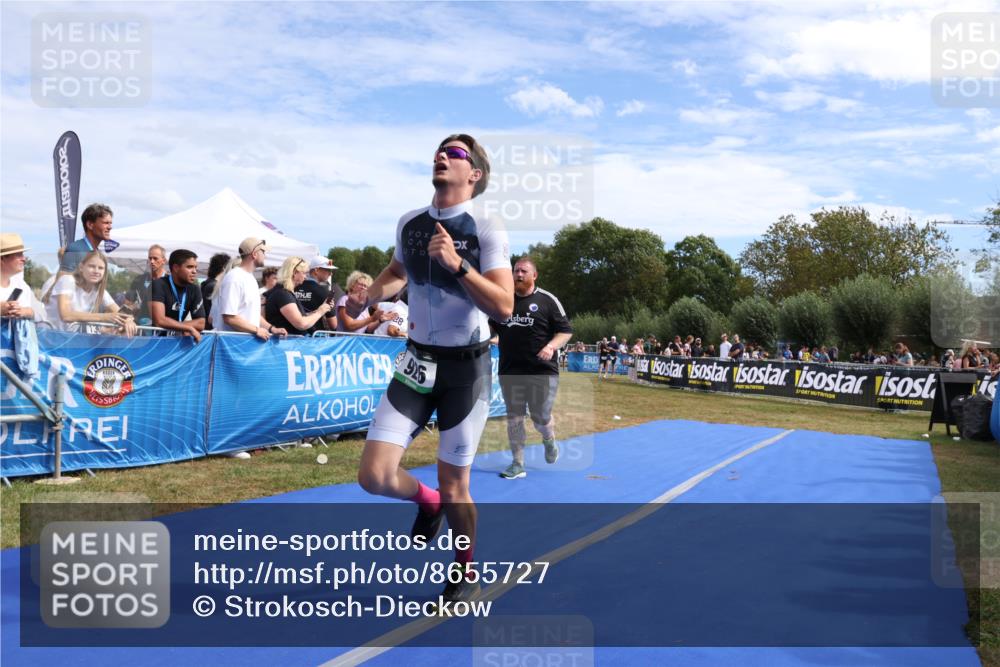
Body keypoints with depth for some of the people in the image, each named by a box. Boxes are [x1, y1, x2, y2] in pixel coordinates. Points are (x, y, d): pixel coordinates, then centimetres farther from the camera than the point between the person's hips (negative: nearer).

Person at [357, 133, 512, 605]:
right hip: (417, 362, 4)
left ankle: (466, 576, 30)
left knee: (453, 486, 3)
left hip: (466, 368, -4)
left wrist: (457, 263, -28)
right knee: (375, 476, -6)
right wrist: (366, 297, 11)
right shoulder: (408, 223, 4)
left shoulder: (486, 230, -11)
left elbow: (503, 308, -20)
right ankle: (428, 502, 29)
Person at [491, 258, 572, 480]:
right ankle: (518, 464, 14)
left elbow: (566, 331, -1)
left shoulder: (547, 300, -2)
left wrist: (551, 346, -17)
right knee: (514, 417, 4)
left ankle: (549, 440, 36)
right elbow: (489, 326, 21)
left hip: (542, 371, -3)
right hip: (510, 371, 3)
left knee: (541, 418, 1)